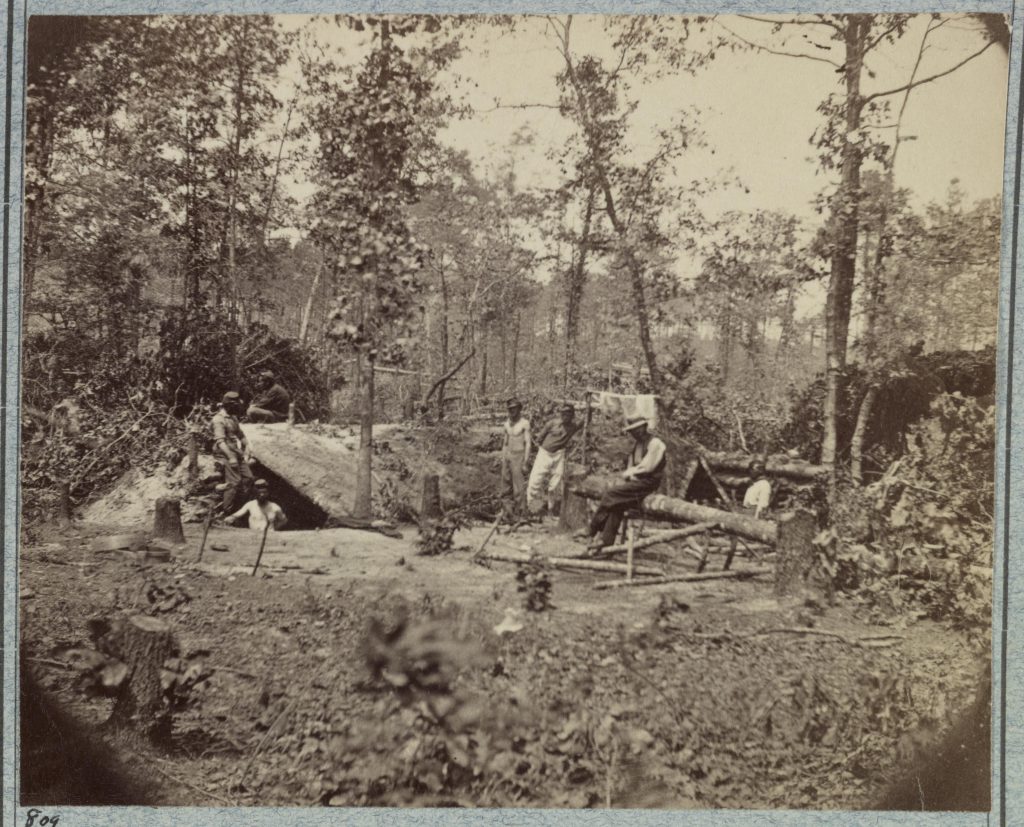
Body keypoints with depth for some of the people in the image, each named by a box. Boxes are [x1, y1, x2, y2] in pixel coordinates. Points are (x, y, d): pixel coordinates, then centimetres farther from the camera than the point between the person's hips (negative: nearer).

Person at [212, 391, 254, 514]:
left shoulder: (233, 417, 15)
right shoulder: (219, 420, -14)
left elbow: (240, 434, 27)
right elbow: (220, 441, -23)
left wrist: (246, 447, 13)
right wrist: (230, 457, -30)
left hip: (237, 453, 9)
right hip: (227, 454, -9)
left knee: (248, 478, 5)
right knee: (234, 482, -11)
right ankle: (226, 510, -2)